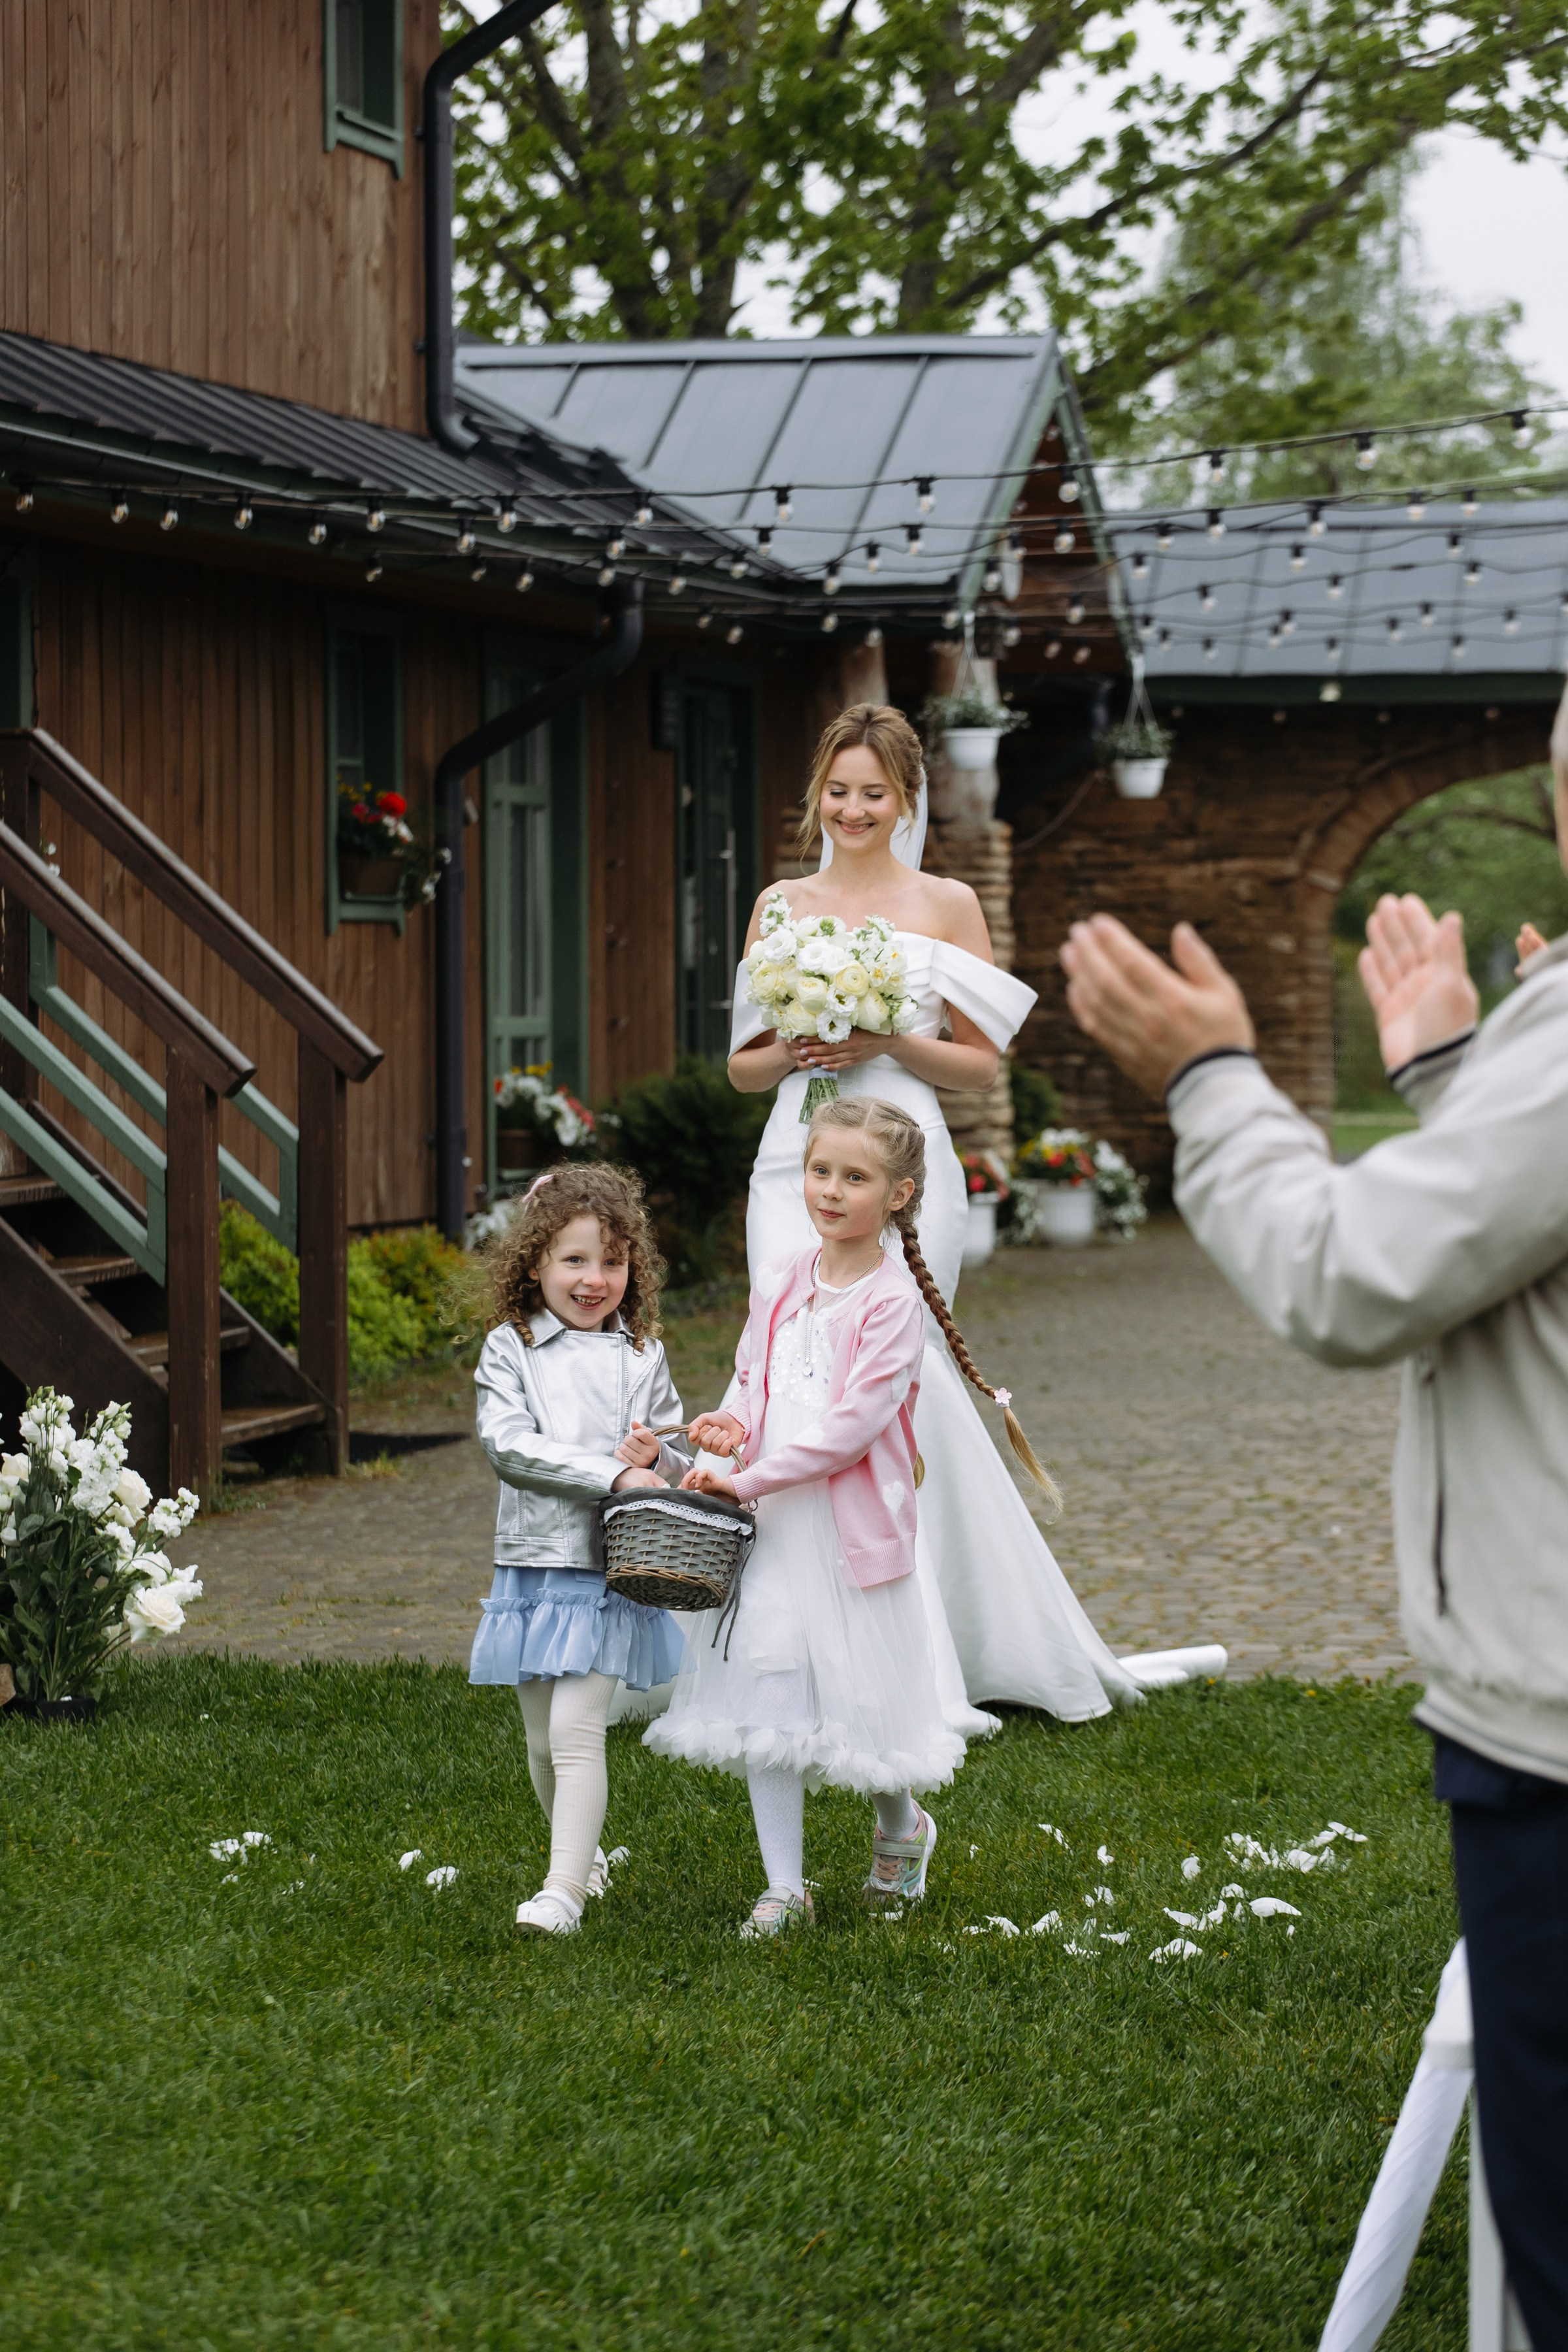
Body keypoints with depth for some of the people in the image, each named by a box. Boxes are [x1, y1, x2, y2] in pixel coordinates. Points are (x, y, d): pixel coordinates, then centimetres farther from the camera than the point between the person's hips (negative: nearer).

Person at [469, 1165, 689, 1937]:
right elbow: (509, 1445, -13)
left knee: (576, 1729, -12)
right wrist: (612, 1474, -19)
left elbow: (685, 1460, 12)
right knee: (543, 1742, 10)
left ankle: (565, 1891, -12)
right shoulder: (510, 1349, 1)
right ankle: (584, 1854, 33)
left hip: (611, 1572, -1)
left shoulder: (642, 1356, 6)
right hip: (532, 1567, 1)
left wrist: (658, 1458, -12)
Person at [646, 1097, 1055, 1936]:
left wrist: (748, 1481, -19)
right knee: (765, 1696, 3)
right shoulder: (778, 1287, 8)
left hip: (853, 1526, -5)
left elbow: (853, 1423, -17)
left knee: (860, 1696, 2)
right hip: (766, 1520, 5)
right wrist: (732, 1426, -5)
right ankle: (783, 1888, 11)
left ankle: (900, 1825, 33)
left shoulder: (893, 1300, -10)